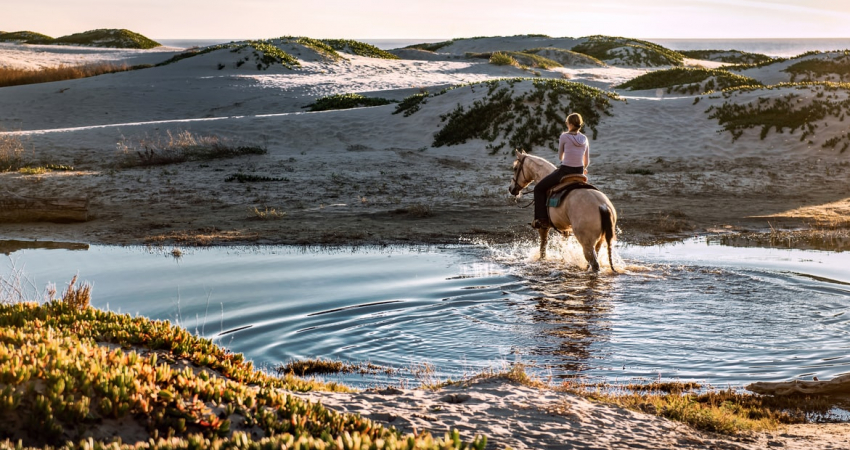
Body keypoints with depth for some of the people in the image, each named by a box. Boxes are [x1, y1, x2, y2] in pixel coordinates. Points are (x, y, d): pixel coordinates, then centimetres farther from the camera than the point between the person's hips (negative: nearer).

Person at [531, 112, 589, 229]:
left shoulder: (564, 137, -10)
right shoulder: (584, 139, 4)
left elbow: (560, 157, 3)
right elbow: (587, 161, 12)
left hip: (564, 171, -6)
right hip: (579, 172, 6)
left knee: (539, 189, 12)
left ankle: (542, 219, 3)